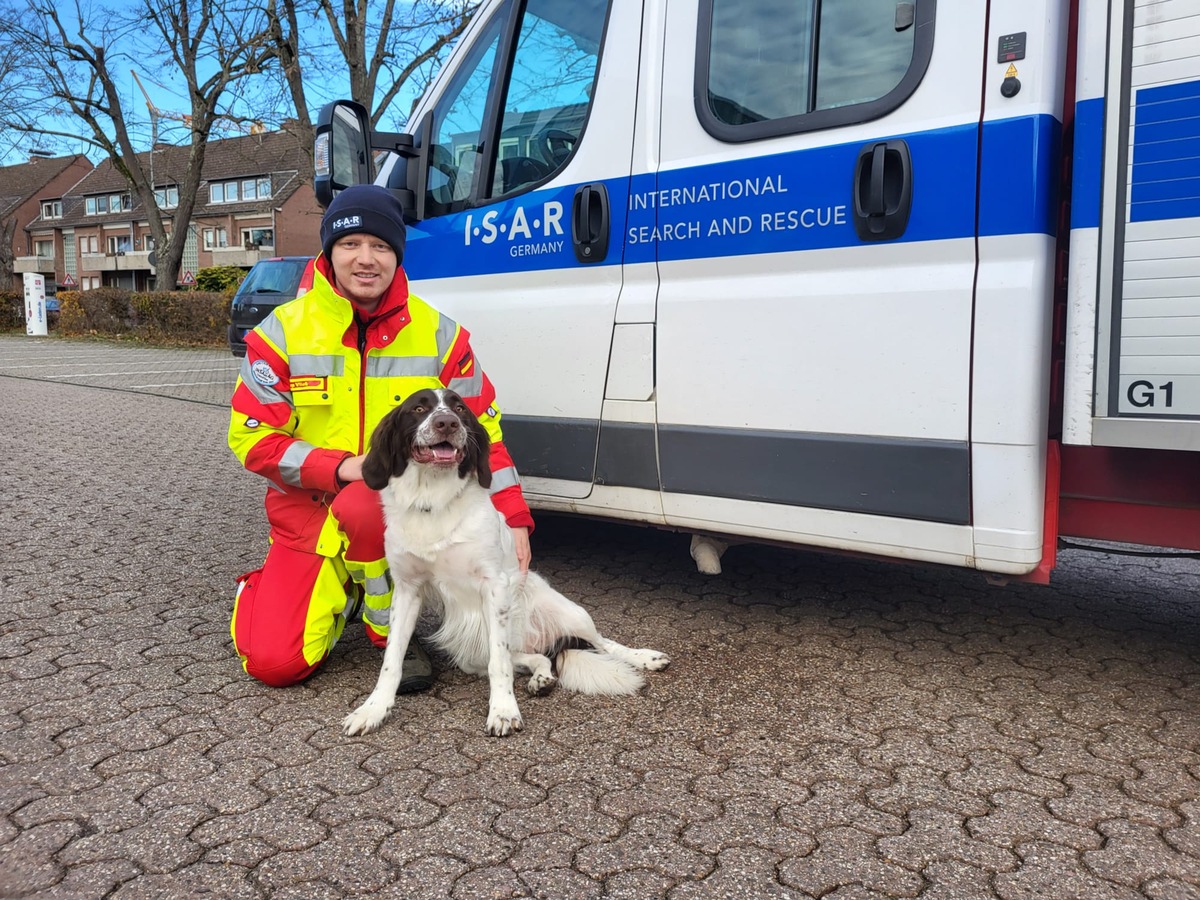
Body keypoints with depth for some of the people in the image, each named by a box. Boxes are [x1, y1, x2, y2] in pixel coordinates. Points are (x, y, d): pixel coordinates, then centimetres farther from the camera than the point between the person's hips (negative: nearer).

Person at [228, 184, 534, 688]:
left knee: (362, 507, -39)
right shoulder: (283, 331, -5)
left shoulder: (438, 334, -3)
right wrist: (341, 466, -21)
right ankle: (338, 592, 22)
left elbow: (482, 432, 0)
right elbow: (251, 437, -7)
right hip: (307, 514, 1)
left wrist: (513, 517, -10)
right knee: (274, 662, -11)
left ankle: (392, 629, -10)